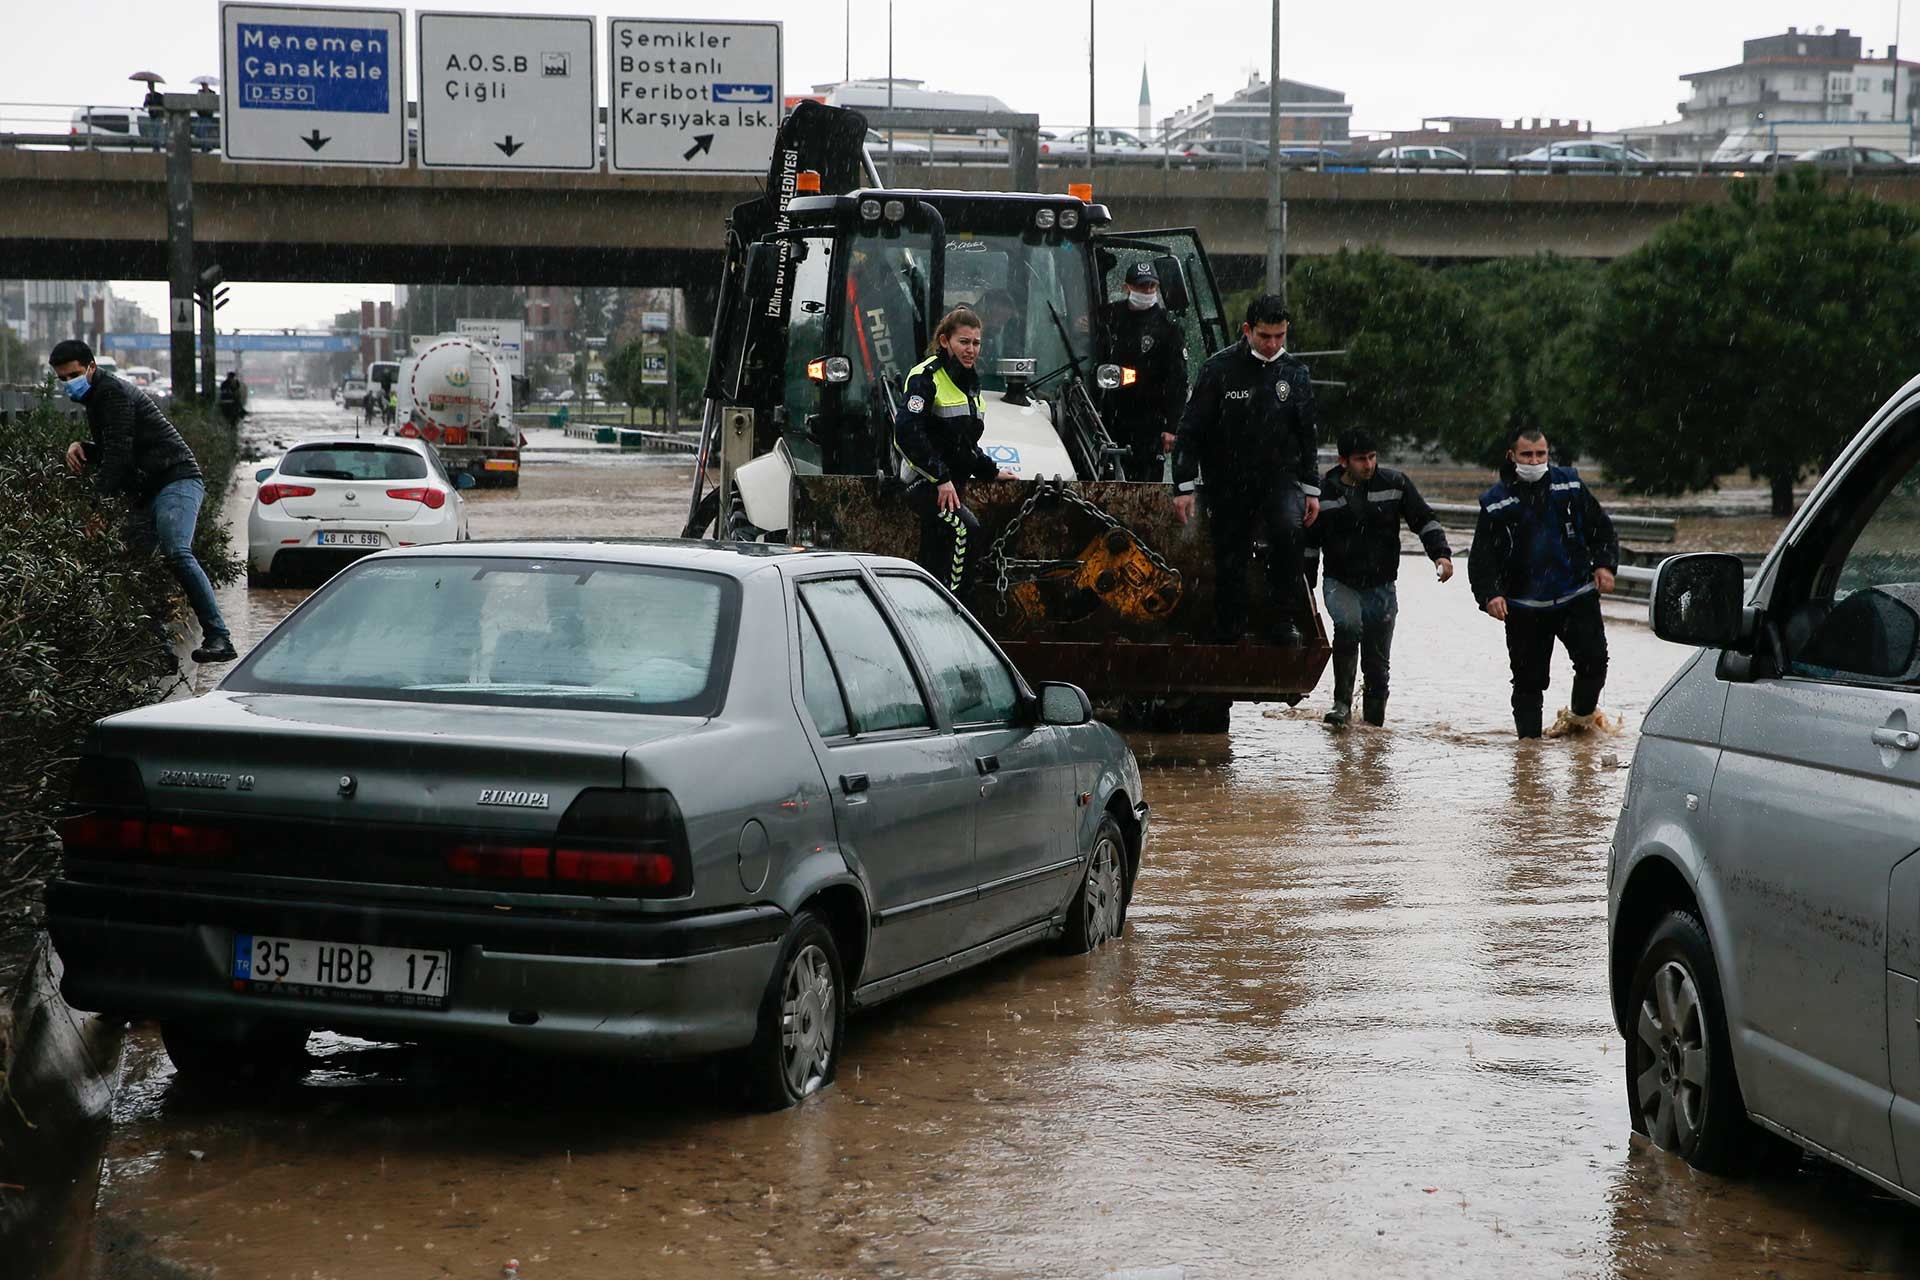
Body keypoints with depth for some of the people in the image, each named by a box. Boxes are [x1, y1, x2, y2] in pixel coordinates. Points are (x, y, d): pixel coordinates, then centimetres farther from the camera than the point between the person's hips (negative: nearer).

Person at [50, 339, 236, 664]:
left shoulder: (113, 393, -8)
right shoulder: (96, 396, 24)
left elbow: (118, 455, -17)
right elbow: (108, 451, 32)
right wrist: (81, 447, 9)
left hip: (176, 481, -11)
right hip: (148, 491, 11)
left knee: (177, 553, -28)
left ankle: (218, 638, -35)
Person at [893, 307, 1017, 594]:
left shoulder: (969, 381, 17)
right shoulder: (927, 376, -11)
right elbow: (908, 432, -22)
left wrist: (991, 471, 19)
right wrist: (940, 479, -24)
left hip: (950, 484, 9)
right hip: (924, 484, -9)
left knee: (935, 565, 8)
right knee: (966, 529, -31)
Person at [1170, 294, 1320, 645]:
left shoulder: (1294, 372, 3)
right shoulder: (1220, 369, -8)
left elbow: (1308, 434, 13)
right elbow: (1191, 429, -5)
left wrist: (1312, 489, 11)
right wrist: (1184, 486, -9)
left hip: (1279, 475, 1)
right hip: (1227, 481, -1)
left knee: (1288, 529, -27)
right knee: (1230, 562, 3)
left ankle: (1284, 617, -14)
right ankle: (1227, 636, 19)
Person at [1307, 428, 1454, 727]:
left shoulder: (1395, 483, -3)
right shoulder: (1323, 492, -4)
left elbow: (1424, 520, 4)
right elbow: (1308, 543, 7)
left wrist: (1441, 553, -13)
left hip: (1381, 587, 2)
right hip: (1340, 583, -1)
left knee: (1377, 663, 5)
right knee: (1348, 623, -31)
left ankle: (1374, 719, 24)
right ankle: (1342, 702, -21)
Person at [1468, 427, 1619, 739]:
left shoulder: (1569, 485, 5)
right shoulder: (1497, 502, 1)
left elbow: (1601, 528, 12)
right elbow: (1481, 558, -1)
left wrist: (1604, 565, -3)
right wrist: (1490, 595, -16)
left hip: (1577, 596, 1)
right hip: (1525, 606, -1)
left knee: (1593, 659, -10)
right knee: (1528, 678, 2)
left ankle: (1583, 714, 14)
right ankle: (1529, 737, 13)